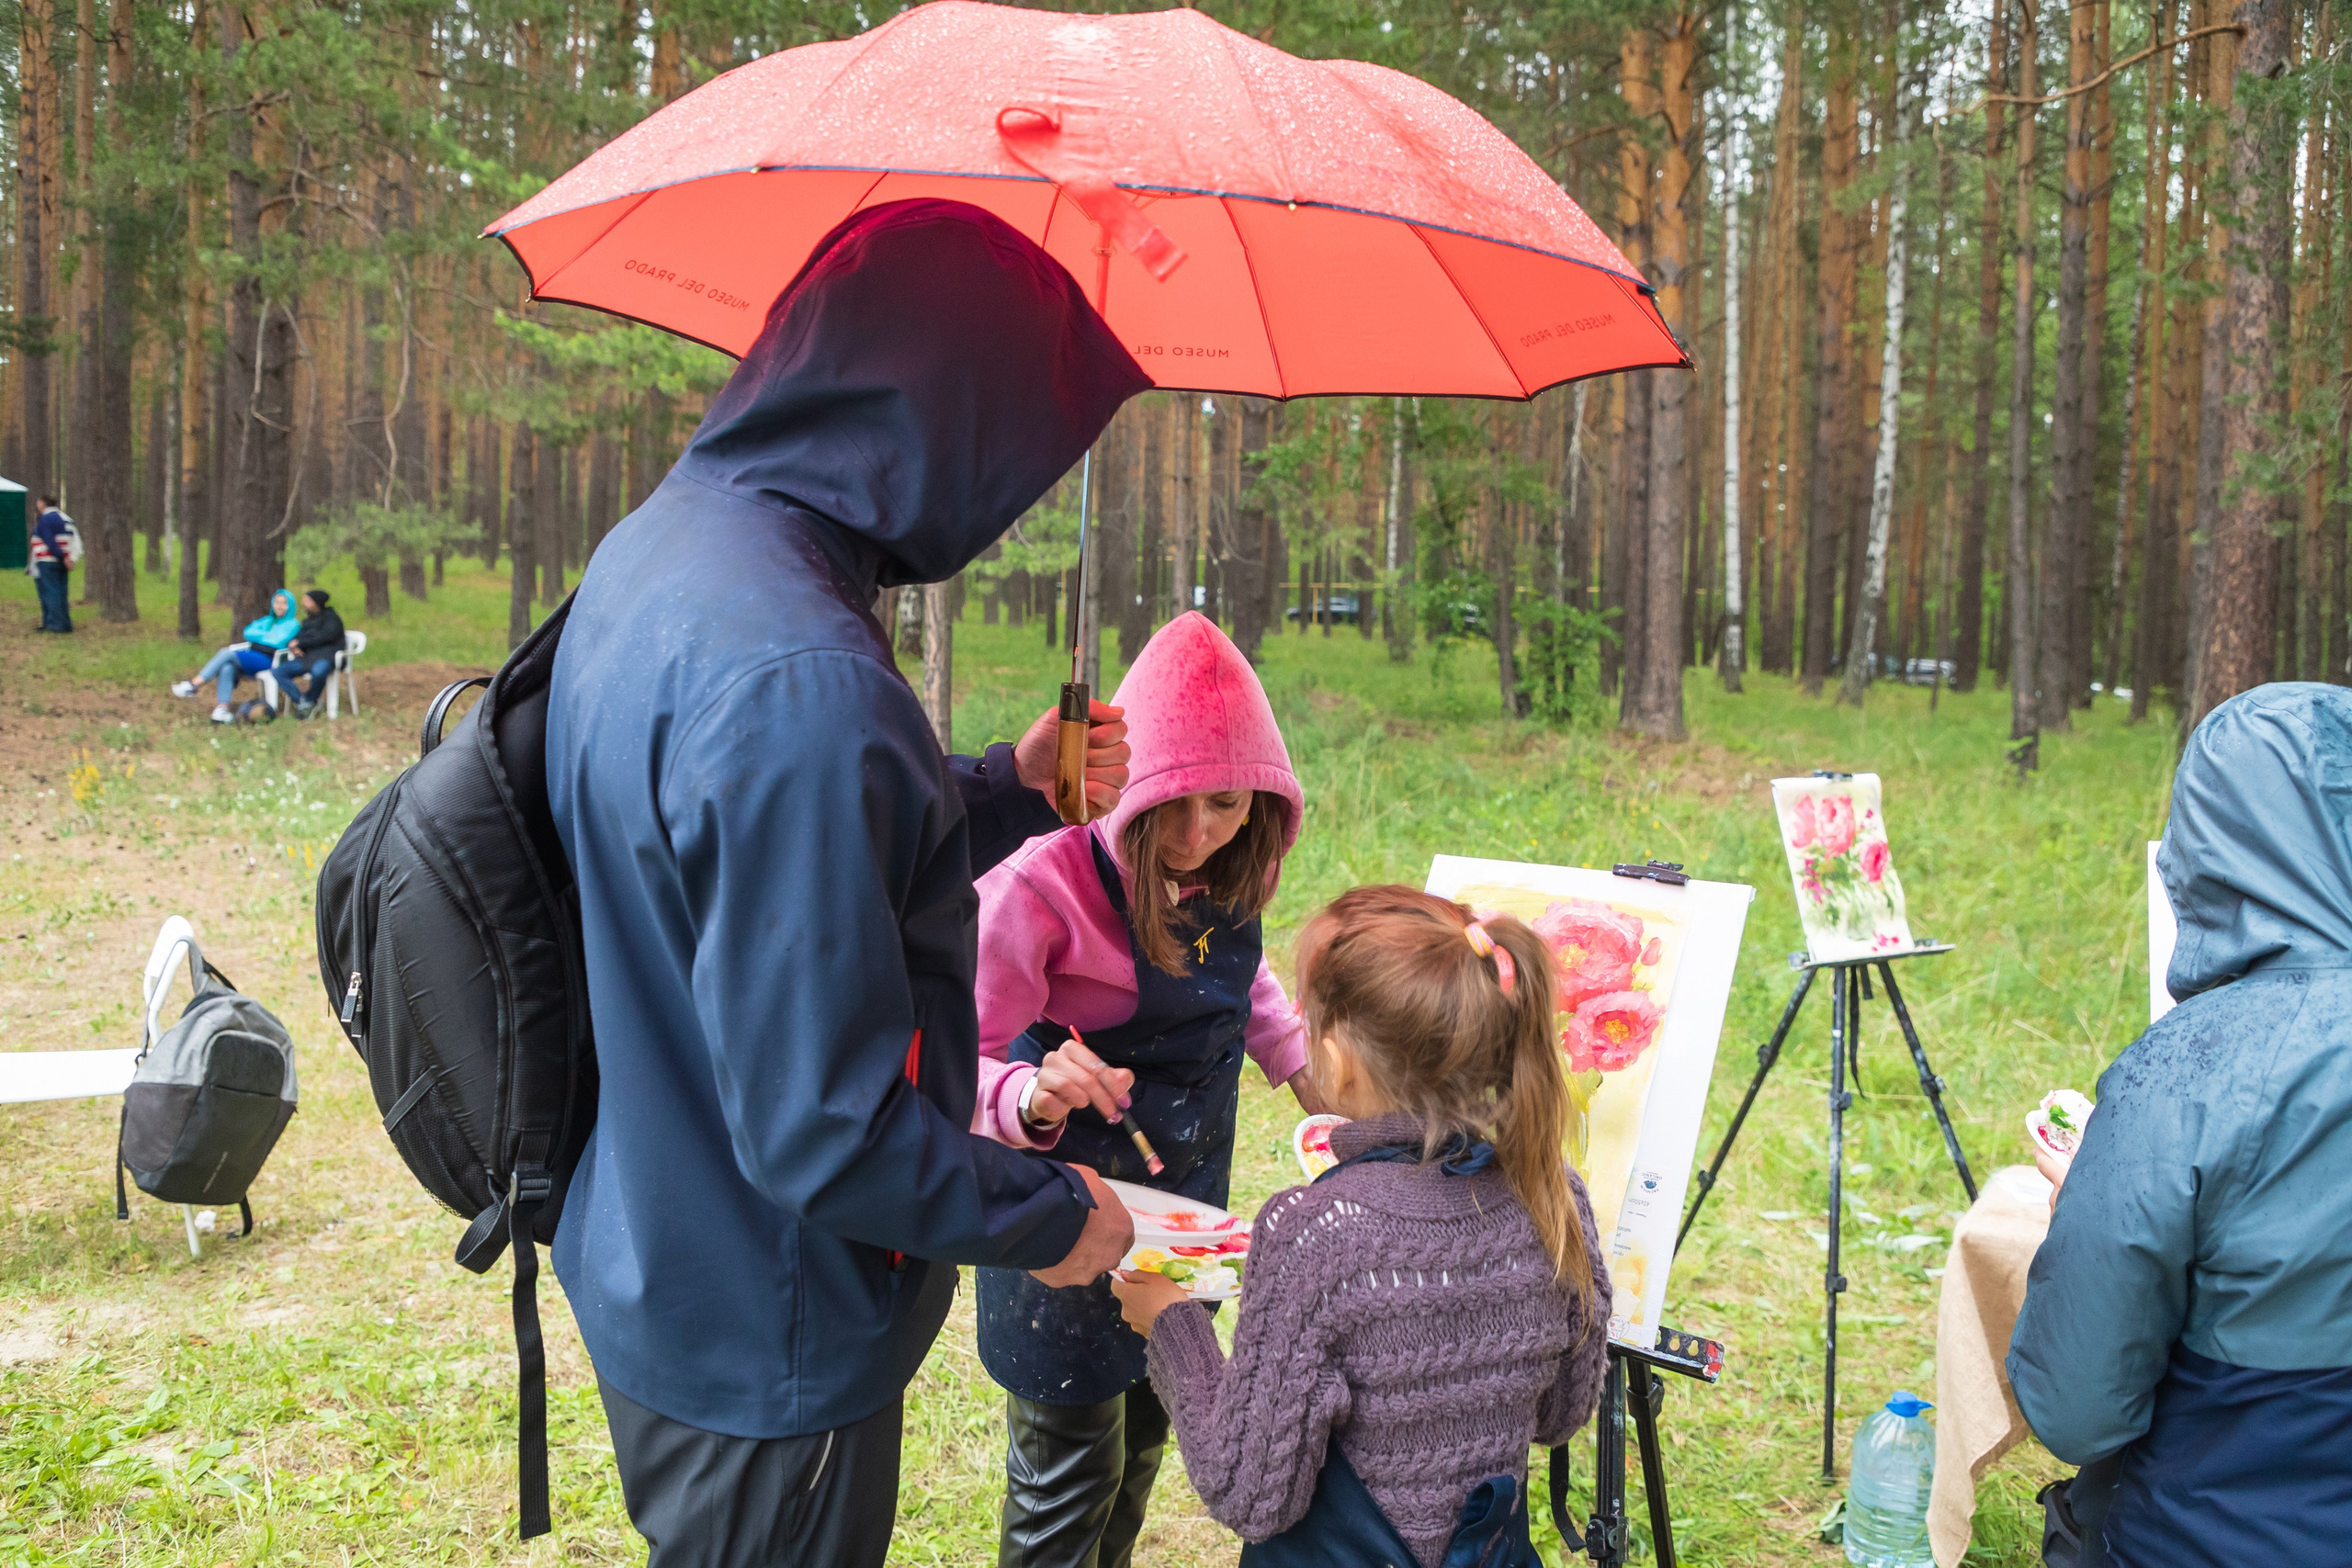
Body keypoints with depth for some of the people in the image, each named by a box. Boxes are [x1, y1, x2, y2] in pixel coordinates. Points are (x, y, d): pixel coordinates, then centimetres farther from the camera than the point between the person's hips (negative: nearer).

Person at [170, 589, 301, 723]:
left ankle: (194, 685, -26)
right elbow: (248, 632, 12)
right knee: (226, 669, -27)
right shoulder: (266, 621, 26)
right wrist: (266, 636, 0)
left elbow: (278, 642, -9)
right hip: (252, 658, 6)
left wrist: (258, 637, 5)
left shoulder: (292, 625, 6)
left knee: (226, 653, -24)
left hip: (267, 661, -6)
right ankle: (221, 709, -37)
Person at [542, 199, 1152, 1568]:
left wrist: (1008, 789, 9)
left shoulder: (658, 547, 0)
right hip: (766, 1355, -9)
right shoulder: (799, 682, -33)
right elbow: (823, 1127, -30)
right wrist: (1047, 1217, -15)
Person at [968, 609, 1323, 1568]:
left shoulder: (1227, 879, -4)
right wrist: (1032, 1099, -46)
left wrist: (1310, 1080, 15)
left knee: (1144, 1437, 24)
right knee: (1069, 1470, 3)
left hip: (1186, 1201, 7)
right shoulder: (1047, 885, -26)